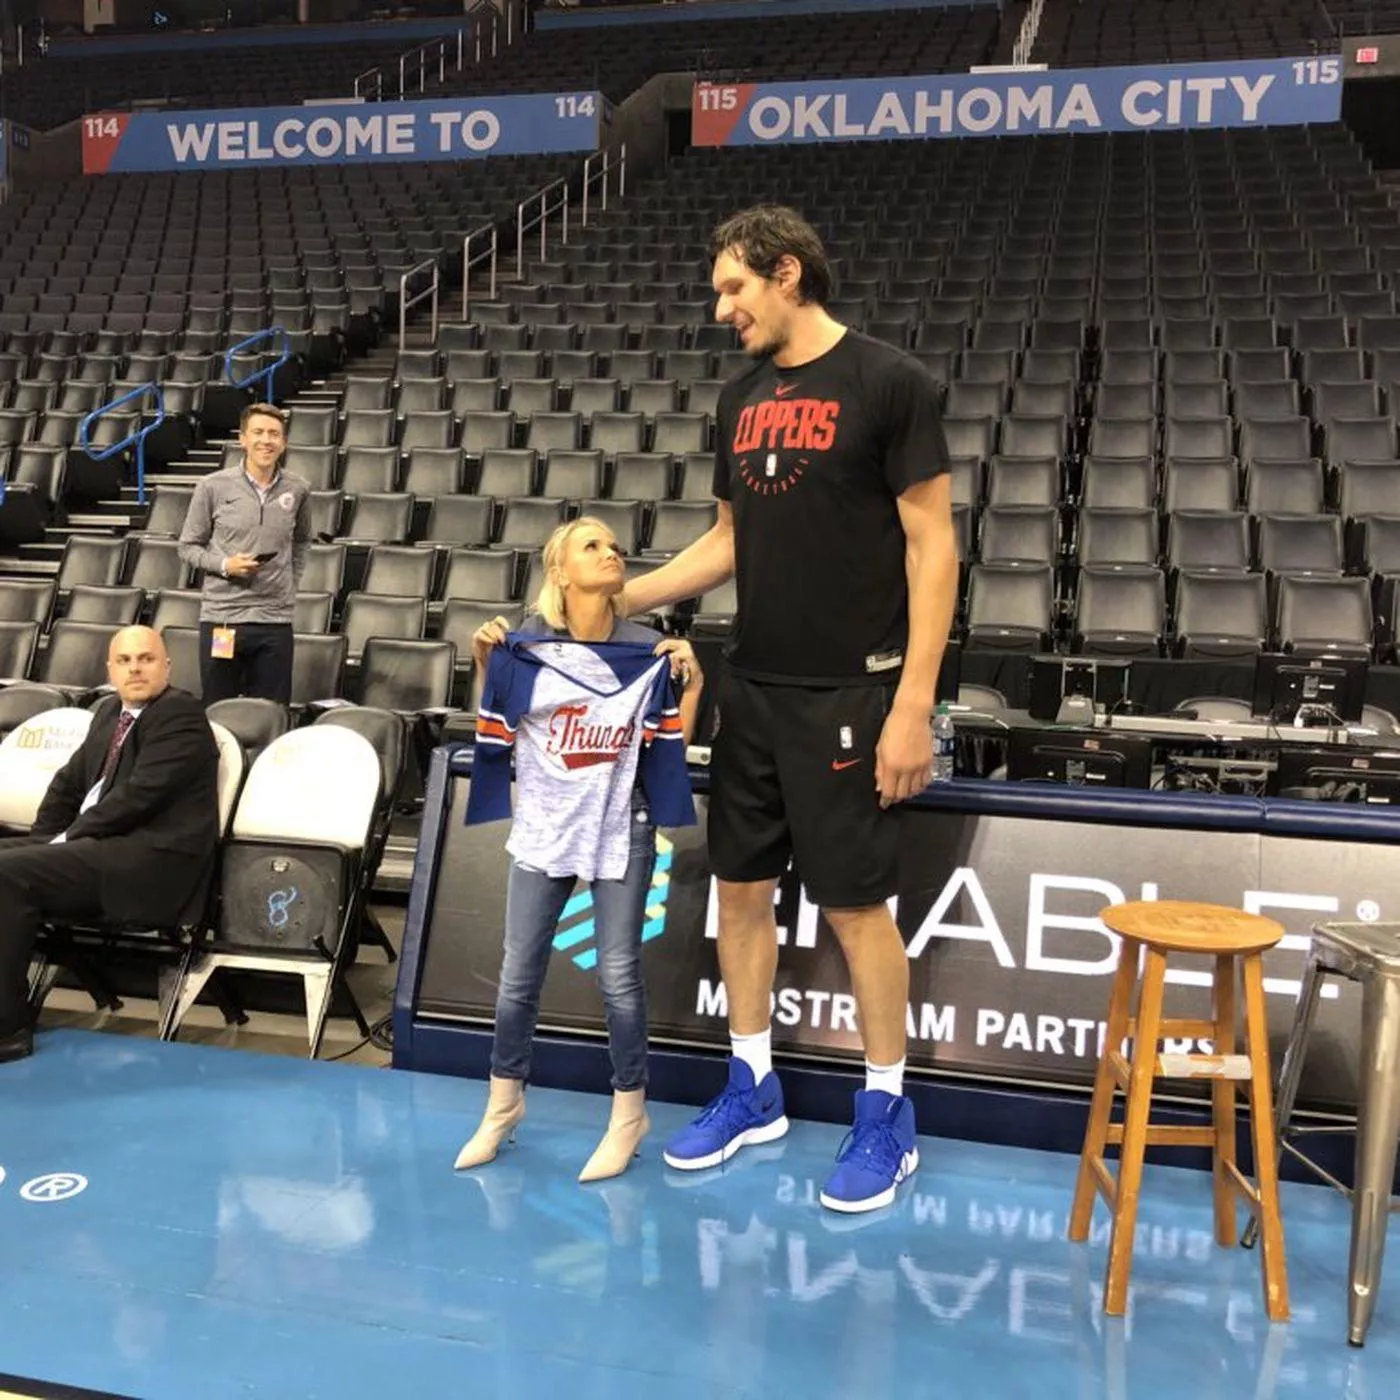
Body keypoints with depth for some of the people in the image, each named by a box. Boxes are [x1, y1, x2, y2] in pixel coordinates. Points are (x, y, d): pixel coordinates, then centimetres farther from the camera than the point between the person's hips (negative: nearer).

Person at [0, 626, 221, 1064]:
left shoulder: (180, 714, -9)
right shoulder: (109, 712, 18)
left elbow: (139, 795, -18)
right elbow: (70, 779, 24)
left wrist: (69, 837, -13)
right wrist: (43, 839, 8)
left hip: (153, 861, -10)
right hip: (103, 844, 10)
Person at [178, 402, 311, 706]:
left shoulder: (297, 490, 4)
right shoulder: (214, 486, -2)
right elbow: (189, 546, 5)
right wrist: (225, 565, -12)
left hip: (275, 621, 2)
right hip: (221, 616, -1)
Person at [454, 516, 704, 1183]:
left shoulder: (648, 651, -6)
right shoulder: (526, 647, -6)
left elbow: (673, 746, -3)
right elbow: (497, 737, 2)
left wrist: (692, 680, -13)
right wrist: (485, 663, -7)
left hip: (621, 832, -1)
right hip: (543, 829, 2)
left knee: (618, 976, 1)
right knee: (518, 975, 10)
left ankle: (629, 1113, 20)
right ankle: (504, 1102, 32)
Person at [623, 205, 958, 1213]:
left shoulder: (888, 383, -8)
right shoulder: (743, 397, 12)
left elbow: (933, 545, -11)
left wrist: (914, 704, -17)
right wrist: (618, 600, 11)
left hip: (847, 696, -7)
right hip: (751, 687, 7)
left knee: (856, 902, 0)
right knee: (742, 886, 12)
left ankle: (888, 1115, 19)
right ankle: (753, 1089, 29)